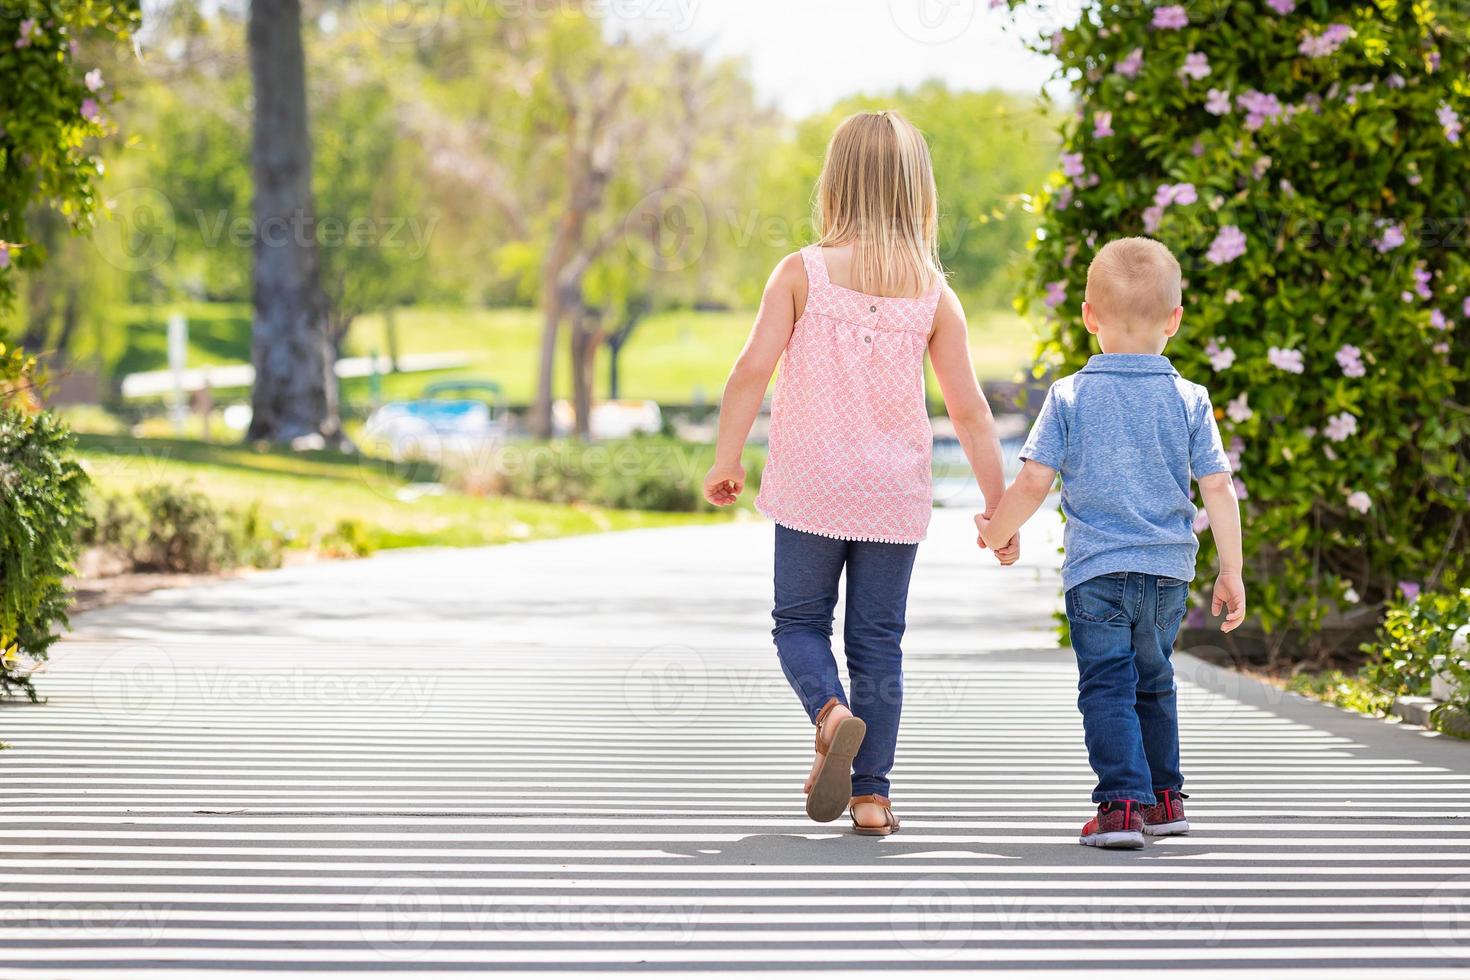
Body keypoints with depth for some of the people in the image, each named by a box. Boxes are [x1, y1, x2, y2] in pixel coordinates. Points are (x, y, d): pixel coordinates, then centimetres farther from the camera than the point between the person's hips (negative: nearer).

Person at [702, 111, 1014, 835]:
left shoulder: (802, 273, -6)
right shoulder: (934, 294, -1)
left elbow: (753, 368, -13)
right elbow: (969, 410, -1)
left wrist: (725, 460, -3)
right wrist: (999, 507, 6)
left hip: (811, 486, -2)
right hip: (895, 493, 2)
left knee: (799, 622, 12)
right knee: (878, 641, 9)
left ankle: (831, 713, -18)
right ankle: (870, 795, 7)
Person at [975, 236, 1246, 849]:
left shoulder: (1069, 397, -5)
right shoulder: (1188, 401, -1)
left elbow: (1033, 483, -8)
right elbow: (1218, 488, -4)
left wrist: (995, 532, 10)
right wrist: (1231, 572, 3)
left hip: (1094, 569, -3)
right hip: (1167, 569, 3)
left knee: (1107, 687, -2)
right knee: (1154, 683, 21)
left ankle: (1122, 803, -15)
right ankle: (1164, 797, 28)